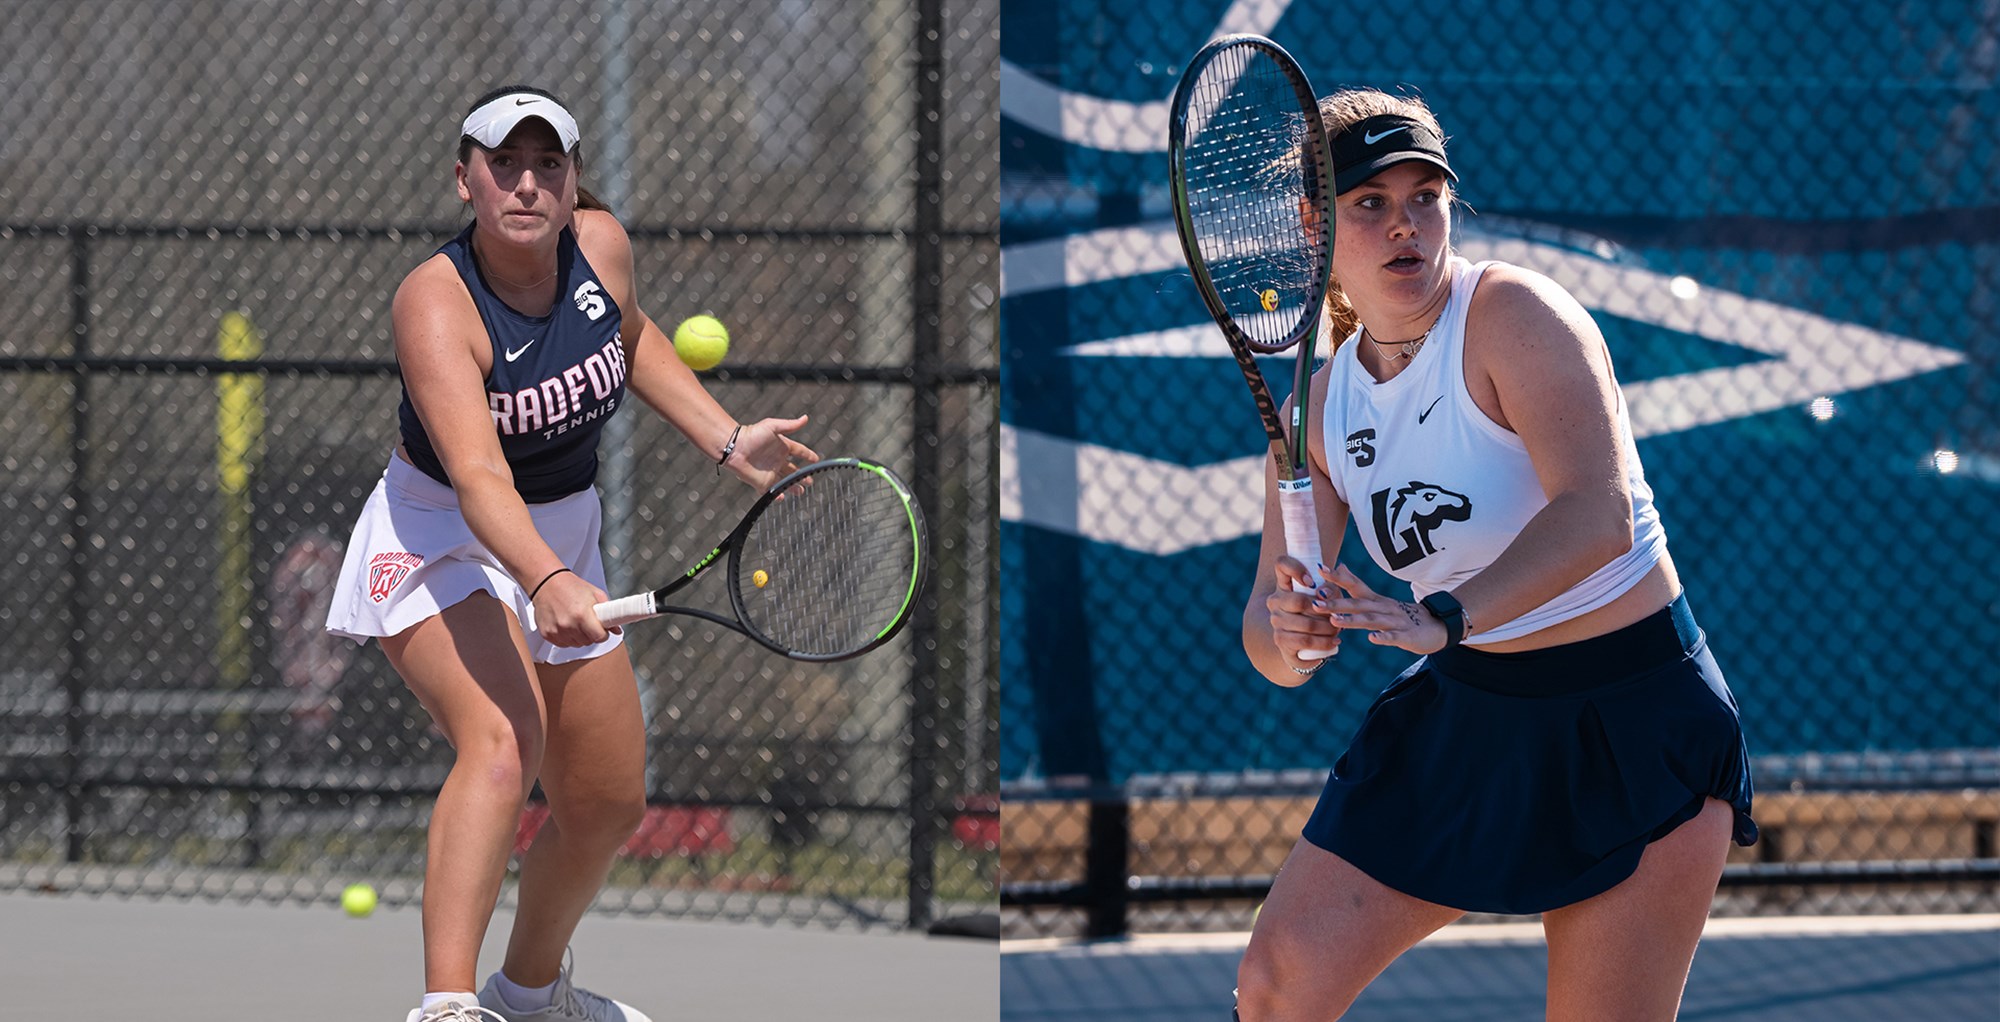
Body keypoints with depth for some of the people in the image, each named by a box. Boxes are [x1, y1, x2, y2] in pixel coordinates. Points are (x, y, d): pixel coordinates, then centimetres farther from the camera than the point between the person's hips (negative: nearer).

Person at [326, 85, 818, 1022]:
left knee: (608, 805, 15)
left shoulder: (601, 245, -10)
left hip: (562, 546, 7)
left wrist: (728, 441, 9)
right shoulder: (435, 303, -29)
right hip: (442, 547, -7)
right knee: (503, 739, -34)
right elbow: (478, 472, -42)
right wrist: (546, 584, -58)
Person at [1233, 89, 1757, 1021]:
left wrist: (1442, 619, -45)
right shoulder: (1319, 404, 2)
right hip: (1459, 720, 6)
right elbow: (1272, 624, 1)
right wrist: (1288, 637, -24)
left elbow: (1598, 515, -32)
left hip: (1631, 731, -6)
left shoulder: (1513, 314, -18)